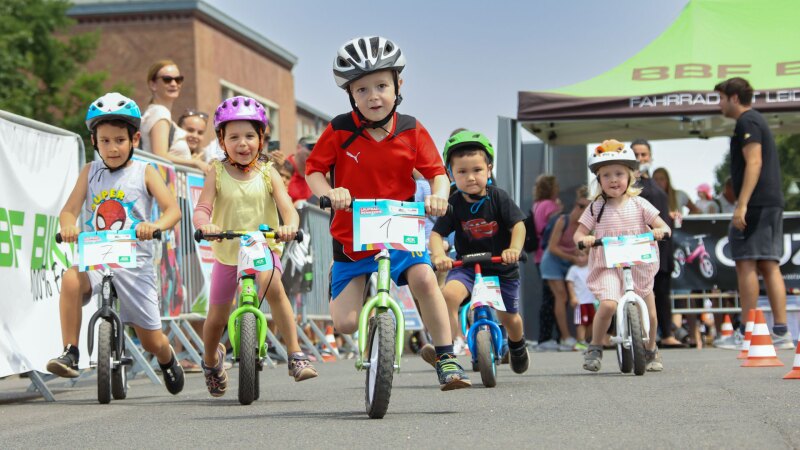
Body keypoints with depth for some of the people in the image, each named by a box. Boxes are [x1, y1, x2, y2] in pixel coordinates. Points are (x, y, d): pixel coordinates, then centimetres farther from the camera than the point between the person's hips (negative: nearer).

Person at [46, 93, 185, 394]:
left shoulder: (144, 172, 2)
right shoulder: (90, 172, 10)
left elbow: (173, 209, -8)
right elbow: (70, 209, 2)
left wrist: (154, 225, -30)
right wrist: (68, 226, -22)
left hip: (134, 261, -1)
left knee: (151, 341, 3)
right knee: (71, 279, -35)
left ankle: (168, 360, 40)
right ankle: (70, 353, -26)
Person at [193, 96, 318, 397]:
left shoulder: (267, 173, -3)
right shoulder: (217, 173, -4)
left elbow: (287, 207, -14)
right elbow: (202, 208, -14)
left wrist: (289, 225, -37)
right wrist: (205, 225, -39)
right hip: (226, 252, 1)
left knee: (273, 287, -33)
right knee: (217, 319, 10)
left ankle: (296, 355, -26)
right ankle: (211, 360, 44)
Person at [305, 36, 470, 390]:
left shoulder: (412, 131, -5)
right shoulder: (339, 131, -9)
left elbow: (437, 172, -3)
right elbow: (314, 169, -2)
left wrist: (438, 195, -25)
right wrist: (329, 193, -24)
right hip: (351, 236, 0)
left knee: (424, 278, -29)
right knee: (344, 323, -7)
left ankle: (446, 358, -15)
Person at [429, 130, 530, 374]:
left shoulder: (498, 198, -14)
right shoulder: (454, 204, -12)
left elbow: (518, 225, -18)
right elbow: (436, 234, -16)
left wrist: (514, 249, -38)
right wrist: (438, 255, -36)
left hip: (502, 268, 0)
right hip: (467, 266, 0)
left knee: (509, 317, 13)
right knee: (449, 294, -31)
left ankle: (517, 346, 47)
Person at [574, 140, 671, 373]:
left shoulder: (639, 204, 2)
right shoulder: (596, 208, 1)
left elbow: (664, 226, -2)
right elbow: (579, 233, 1)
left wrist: (659, 230, -25)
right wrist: (584, 239, -22)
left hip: (639, 265, 2)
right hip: (607, 266, -2)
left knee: (649, 313, 5)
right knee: (608, 304, -26)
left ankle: (651, 351, 32)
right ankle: (594, 348, -6)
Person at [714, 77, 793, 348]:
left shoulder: (747, 122, -7)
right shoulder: (758, 121, 24)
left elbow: (754, 163, -18)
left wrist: (742, 205, -23)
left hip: (756, 204, -10)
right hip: (773, 203, 10)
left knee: (746, 263, -8)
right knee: (769, 266, 6)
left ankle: (746, 332, -9)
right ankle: (781, 332, 1)